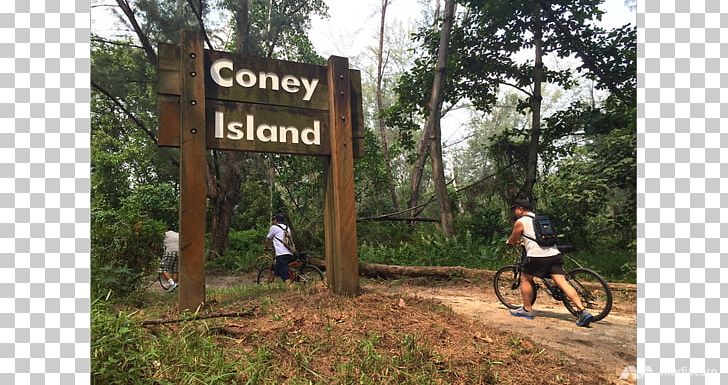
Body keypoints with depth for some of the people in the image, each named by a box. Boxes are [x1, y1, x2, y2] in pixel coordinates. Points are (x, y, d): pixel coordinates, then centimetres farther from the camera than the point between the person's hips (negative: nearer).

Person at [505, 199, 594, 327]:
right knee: (562, 282, 0)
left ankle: (527, 310, 18)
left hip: (537, 255, -6)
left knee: (525, 279, 13)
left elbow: (512, 240, 13)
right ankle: (583, 311, -11)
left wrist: (510, 242, 36)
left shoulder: (520, 222, 4)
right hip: (554, 254, 6)